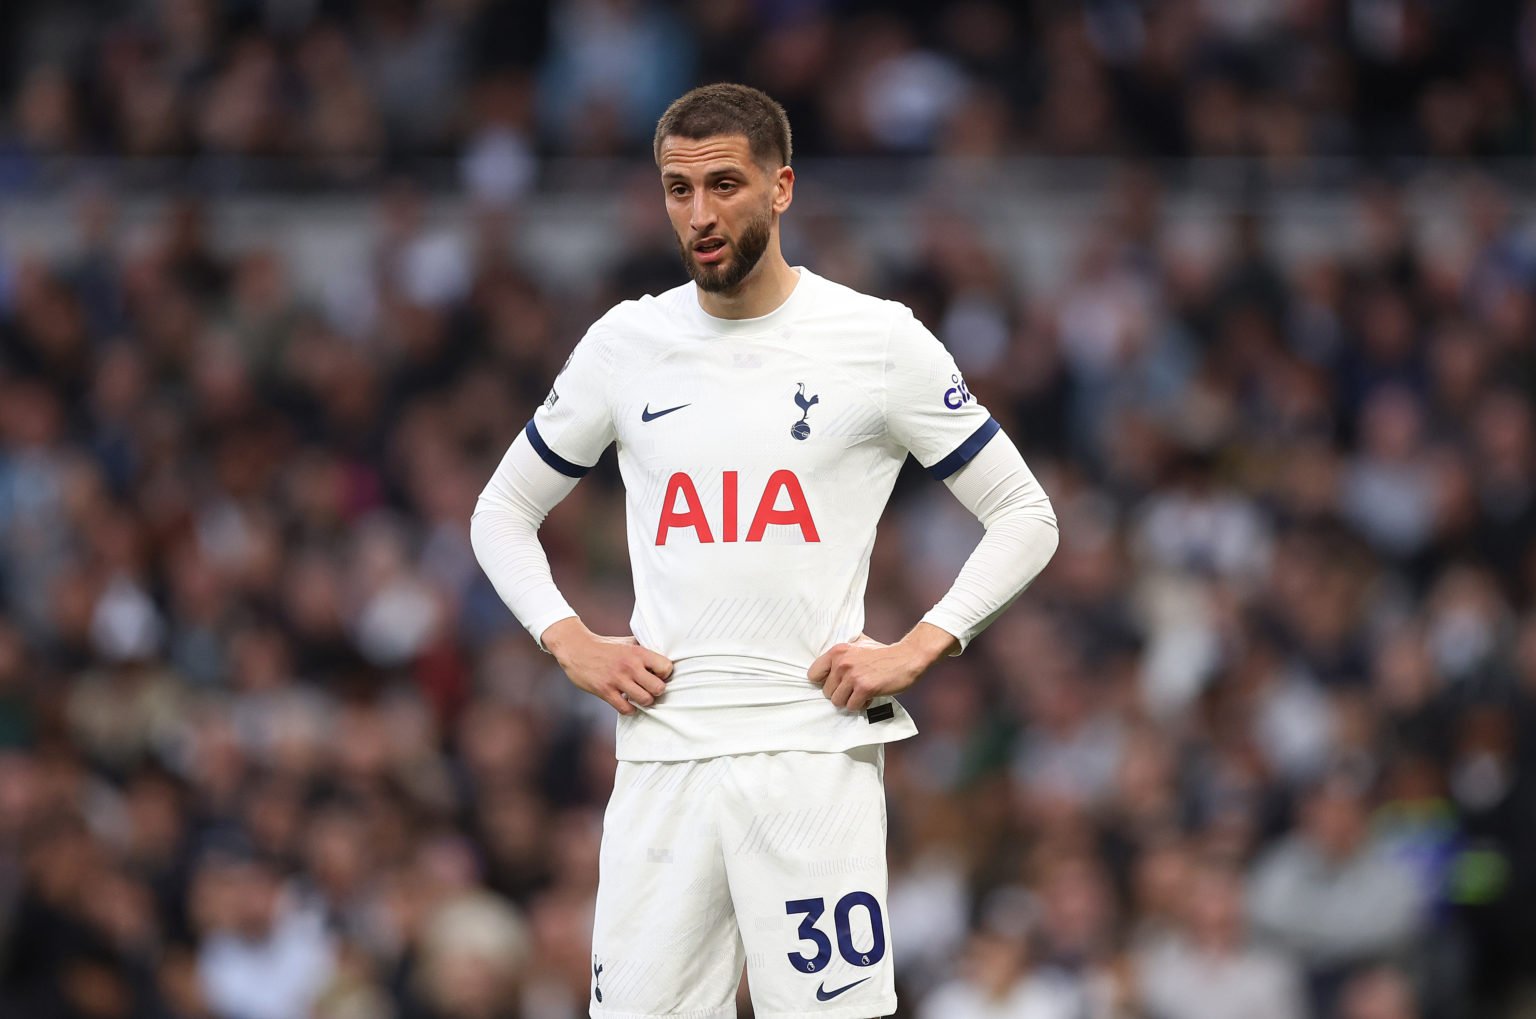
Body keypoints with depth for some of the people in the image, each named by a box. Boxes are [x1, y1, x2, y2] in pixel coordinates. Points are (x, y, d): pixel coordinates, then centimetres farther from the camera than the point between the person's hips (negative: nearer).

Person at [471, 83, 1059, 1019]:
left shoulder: (879, 340, 1)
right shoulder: (627, 344, 10)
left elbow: (1026, 518, 6)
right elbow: (503, 513, 21)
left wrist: (918, 651, -5)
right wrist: (570, 645, 5)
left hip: (815, 755, -3)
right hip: (661, 757, 3)